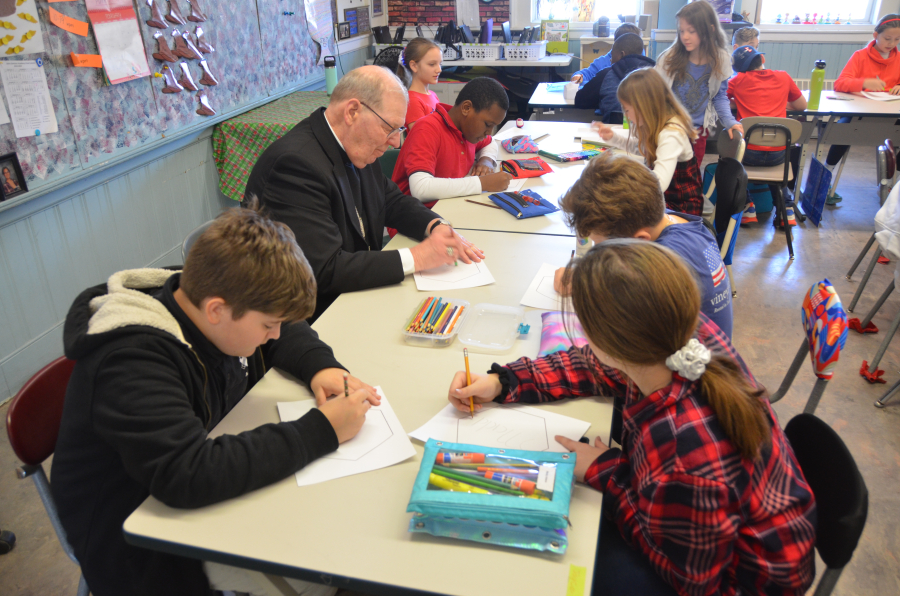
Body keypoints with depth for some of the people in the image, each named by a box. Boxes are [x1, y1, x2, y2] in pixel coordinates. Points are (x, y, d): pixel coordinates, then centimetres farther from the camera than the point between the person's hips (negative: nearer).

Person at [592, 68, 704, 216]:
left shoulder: (671, 135, -27)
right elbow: (640, 145, 25)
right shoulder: (657, 124, 1)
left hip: (680, 206, -9)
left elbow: (659, 184, -40)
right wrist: (613, 136, 8)